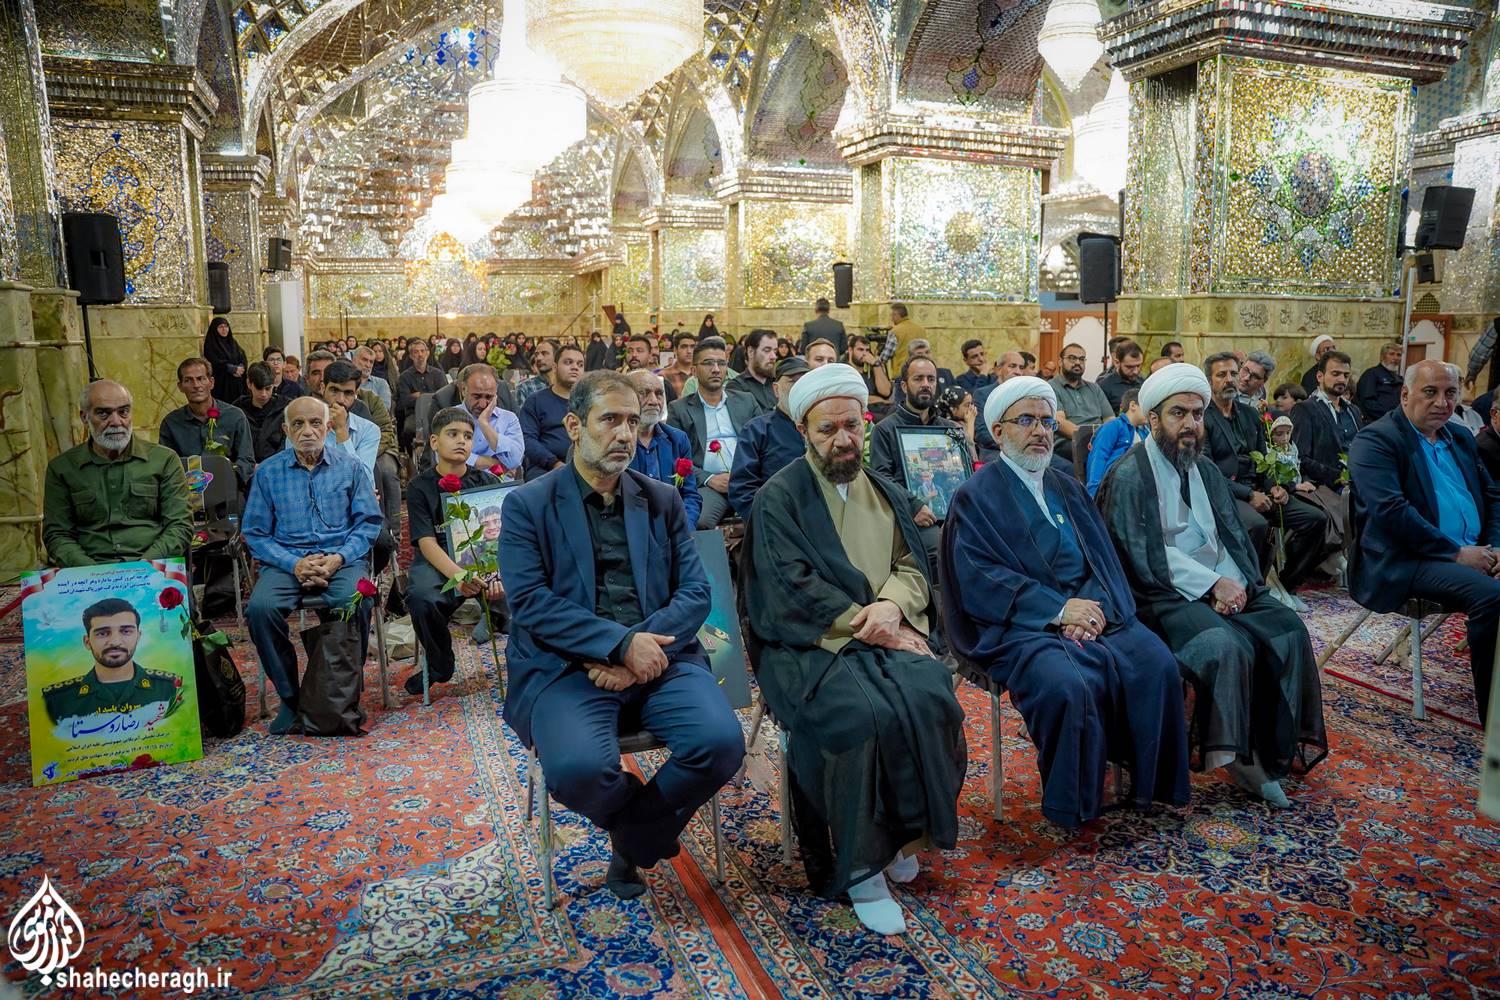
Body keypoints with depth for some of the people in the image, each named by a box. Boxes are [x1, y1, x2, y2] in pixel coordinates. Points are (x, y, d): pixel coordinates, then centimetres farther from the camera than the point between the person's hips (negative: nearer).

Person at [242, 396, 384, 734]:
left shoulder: (350, 467, 8)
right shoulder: (268, 472, 9)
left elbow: (368, 523, 4)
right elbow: (255, 532, 6)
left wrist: (339, 558, -12)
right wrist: (294, 564, -11)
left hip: (342, 558, -1)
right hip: (286, 560, 1)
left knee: (354, 603, -33)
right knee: (260, 607, -29)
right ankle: (289, 697, -11)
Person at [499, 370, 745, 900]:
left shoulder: (663, 500, 13)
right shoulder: (528, 505, 4)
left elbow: (696, 592, 5)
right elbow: (530, 602, -8)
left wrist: (644, 646, -14)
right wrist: (620, 644, -19)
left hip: (658, 657, 3)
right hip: (567, 666, -2)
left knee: (721, 741, -24)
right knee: (578, 768, -31)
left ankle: (633, 840, 7)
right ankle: (651, 825, 7)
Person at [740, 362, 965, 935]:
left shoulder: (889, 495, 18)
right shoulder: (779, 498, 0)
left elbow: (913, 567, 11)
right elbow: (794, 591, -10)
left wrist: (892, 605, -11)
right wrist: (866, 625, -15)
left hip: (886, 637, 5)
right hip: (808, 646, -4)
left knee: (930, 696, -25)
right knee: (863, 713, -32)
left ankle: (906, 828, -2)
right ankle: (862, 865, -14)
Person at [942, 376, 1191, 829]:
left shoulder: (1068, 488, 20)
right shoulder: (976, 496, 1)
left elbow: (1103, 557, 12)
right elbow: (978, 576, -11)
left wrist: (1095, 606, -10)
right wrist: (1057, 609, -17)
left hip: (1092, 609, 6)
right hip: (1021, 623, -5)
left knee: (1158, 665, -19)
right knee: (1068, 685, -32)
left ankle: (1148, 782, -1)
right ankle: (1075, 804, -9)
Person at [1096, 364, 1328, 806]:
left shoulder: (1206, 469, 18)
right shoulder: (1128, 477, -5)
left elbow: (1232, 536, 12)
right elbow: (1144, 555, -13)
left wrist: (1237, 581, -9)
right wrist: (1212, 584, -17)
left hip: (1226, 586, 7)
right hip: (1165, 596, -7)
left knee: (1289, 628, -16)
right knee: (1227, 645, -31)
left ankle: (1272, 748, -7)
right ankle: (1232, 754, -15)